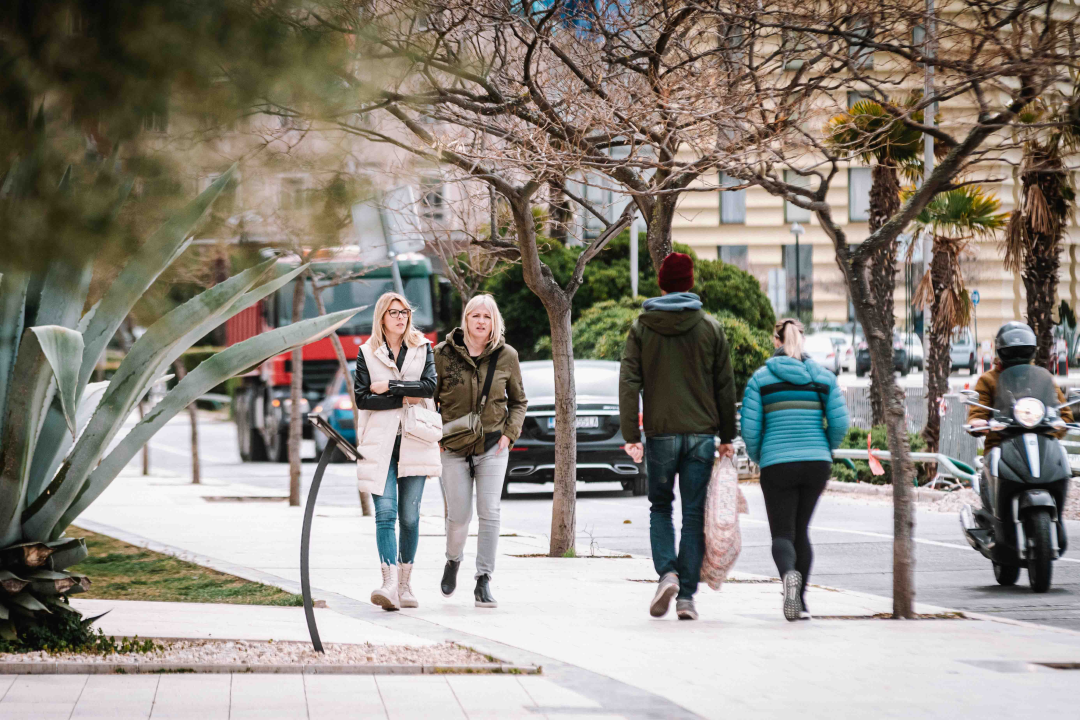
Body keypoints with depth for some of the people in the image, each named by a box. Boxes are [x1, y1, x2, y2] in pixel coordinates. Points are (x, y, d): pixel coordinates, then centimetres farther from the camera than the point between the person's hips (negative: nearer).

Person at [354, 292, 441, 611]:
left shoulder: (423, 349, 10)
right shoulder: (367, 353, 8)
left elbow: (430, 385, -6)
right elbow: (362, 398, -2)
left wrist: (388, 387, -9)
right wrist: (404, 398, -6)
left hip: (414, 441, 1)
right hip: (380, 443, -1)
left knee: (410, 516, 2)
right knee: (385, 513, -13)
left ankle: (405, 584, 11)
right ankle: (389, 584, -23)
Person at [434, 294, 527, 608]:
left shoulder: (506, 356, 2)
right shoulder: (444, 354, -2)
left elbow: (518, 401, 13)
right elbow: (428, 397, 7)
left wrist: (509, 433, 0)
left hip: (492, 447, 1)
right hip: (453, 449, -1)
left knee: (489, 513, -8)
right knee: (458, 515, -2)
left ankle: (483, 582, -4)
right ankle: (453, 561, 30)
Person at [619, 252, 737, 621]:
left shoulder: (641, 328, 2)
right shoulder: (710, 328, 3)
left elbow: (629, 383, -4)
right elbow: (725, 386, 5)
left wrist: (631, 435, -3)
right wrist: (727, 437, 11)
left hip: (660, 434, 0)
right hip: (701, 434, 0)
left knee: (660, 507, 15)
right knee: (694, 515, 4)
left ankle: (667, 573, -7)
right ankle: (687, 595, 2)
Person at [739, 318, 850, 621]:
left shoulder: (761, 377, -1)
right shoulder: (823, 376, 4)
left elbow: (749, 428, -4)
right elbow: (839, 423, -1)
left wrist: (757, 458, 15)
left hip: (778, 465, -3)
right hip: (817, 463, 3)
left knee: (782, 534, 2)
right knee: (801, 530, 18)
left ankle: (789, 574, -31)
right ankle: (801, 603, 17)